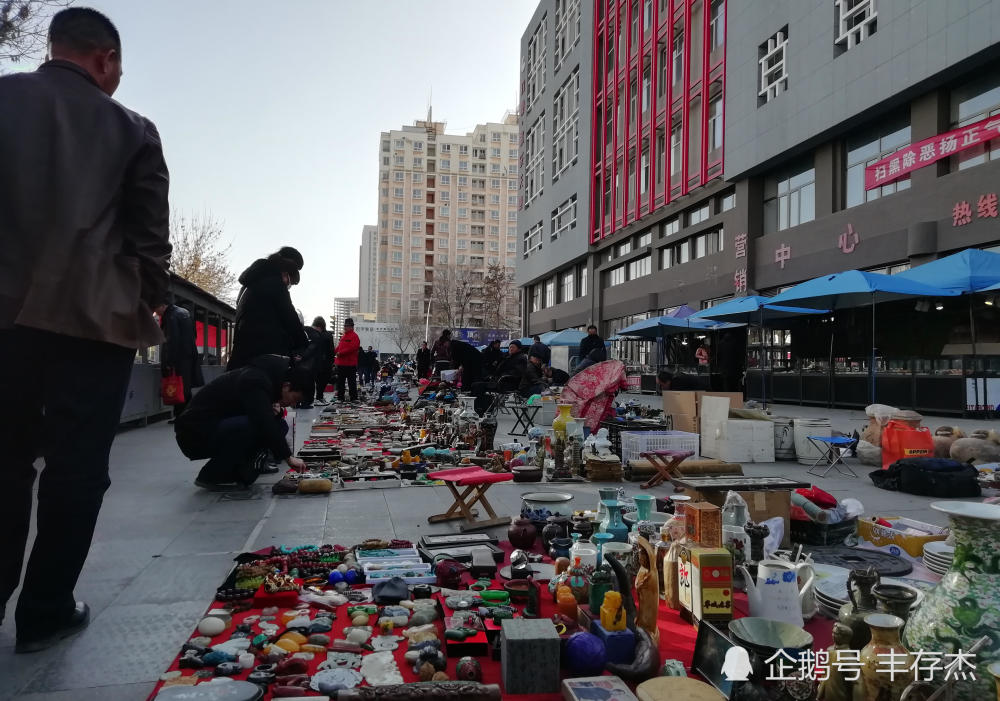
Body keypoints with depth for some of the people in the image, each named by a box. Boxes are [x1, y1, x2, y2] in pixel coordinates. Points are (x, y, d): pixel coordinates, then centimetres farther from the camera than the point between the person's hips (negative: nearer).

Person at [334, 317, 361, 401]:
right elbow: (339, 347, 23)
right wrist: (335, 353, 8)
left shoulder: (354, 336, -8)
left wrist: (340, 353, -20)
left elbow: (352, 348, -20)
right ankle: (340, 397, 16)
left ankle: (354, 397, 0)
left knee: (352, 381, -4)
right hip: (341, 363, 9)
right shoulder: (343, 336, 19)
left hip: (350, 363, -9)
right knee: (340, 381, 11)